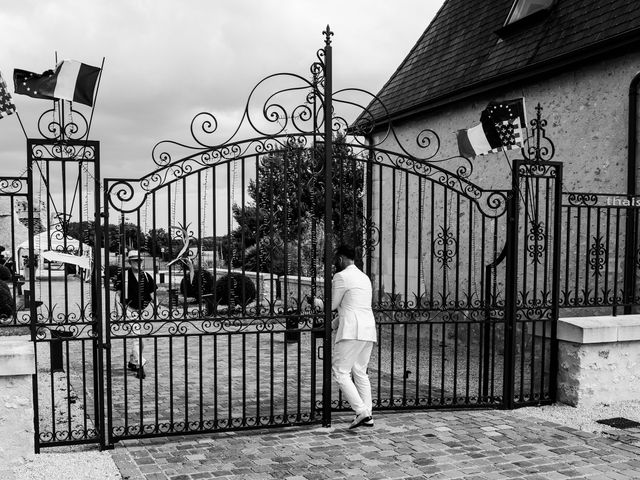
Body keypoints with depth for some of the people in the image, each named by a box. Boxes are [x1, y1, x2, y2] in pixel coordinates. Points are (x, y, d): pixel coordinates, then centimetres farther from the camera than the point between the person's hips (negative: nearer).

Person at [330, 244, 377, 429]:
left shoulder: (341, 277, -6)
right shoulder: (364, 277, 21)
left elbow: (332, 305, 0)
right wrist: (333, 325, 26)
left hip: (352, 331, -9)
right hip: (368, 330, 9)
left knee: (340, 372, -4)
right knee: (360, 372, 13)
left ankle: (361, 411, -12)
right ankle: (367, 416, 11)